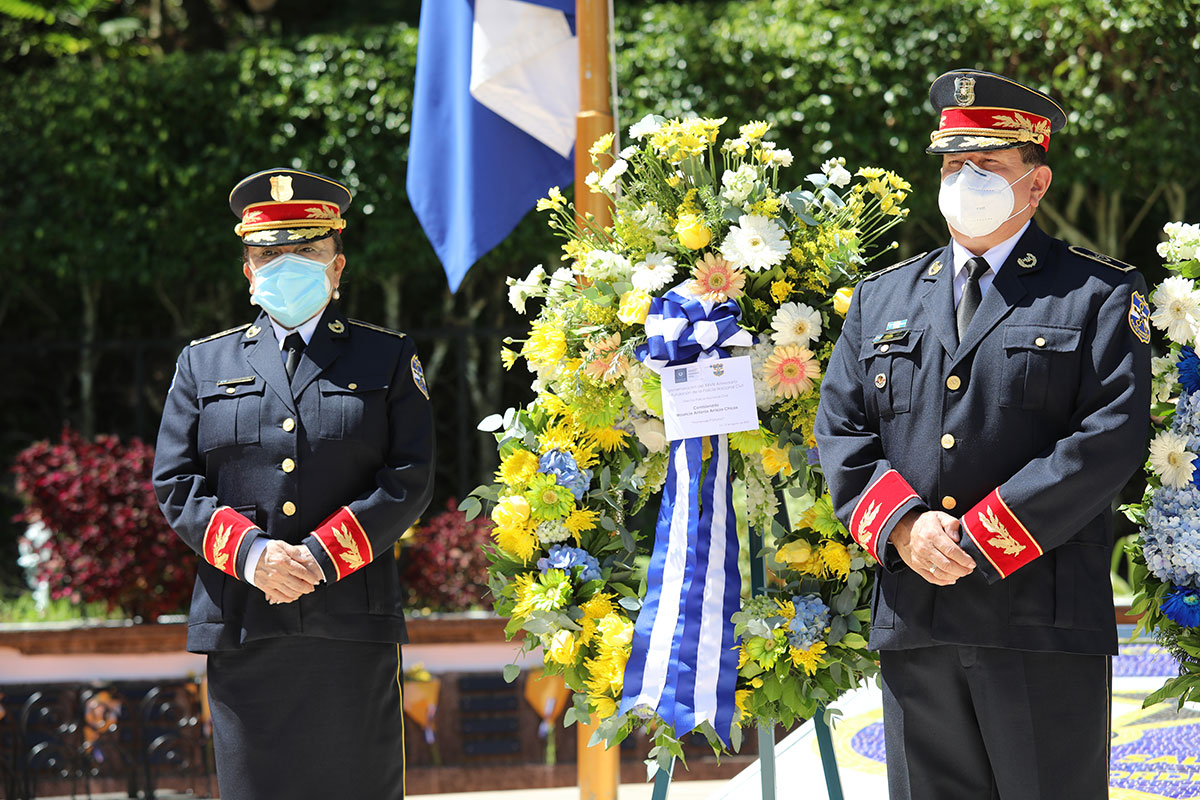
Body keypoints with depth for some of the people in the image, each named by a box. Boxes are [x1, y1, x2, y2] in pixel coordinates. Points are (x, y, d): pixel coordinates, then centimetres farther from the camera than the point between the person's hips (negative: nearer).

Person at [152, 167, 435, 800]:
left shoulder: (389, 360, 11)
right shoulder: (203, 363, 15)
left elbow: (410, 480, 0)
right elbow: (175, 485, 7)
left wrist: (319, 556, -12)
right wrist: (251, 553, -10)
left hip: (353, 625, -1)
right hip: (242, 627, 1)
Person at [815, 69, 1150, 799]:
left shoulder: (1100, 296, 3)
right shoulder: (882, 298, 18)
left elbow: (1113, 437, -9)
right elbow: (841, 430, 12)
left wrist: (983, 538, -14)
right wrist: (901, 526, -8)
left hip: (1047, 625, -4)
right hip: (913, 625, 4)